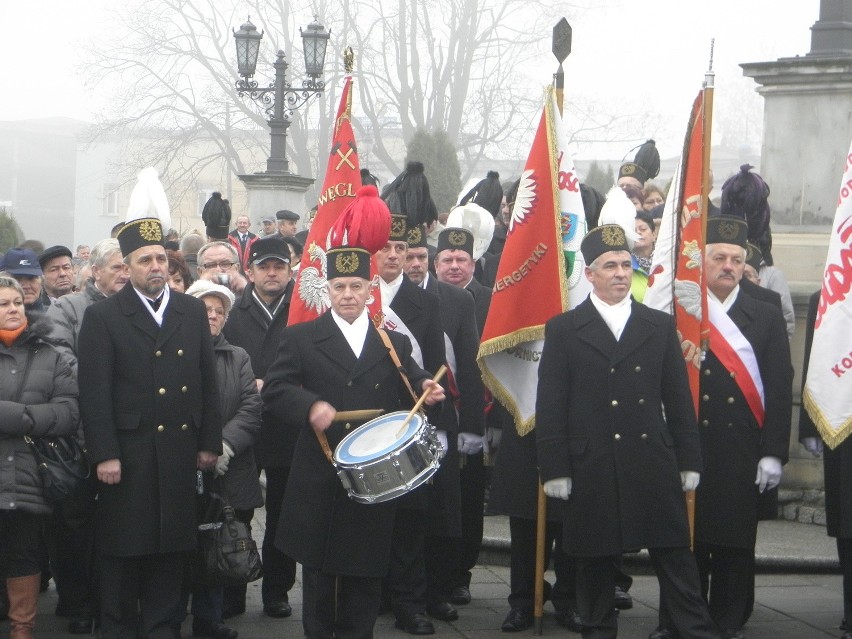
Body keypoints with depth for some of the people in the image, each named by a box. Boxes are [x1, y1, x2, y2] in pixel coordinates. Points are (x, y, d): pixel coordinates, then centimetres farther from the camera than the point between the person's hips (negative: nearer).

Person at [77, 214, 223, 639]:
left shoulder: (193, 312, 10)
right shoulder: (102, 316, -3)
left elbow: (208, 382, 11)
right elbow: (94, 393, -7)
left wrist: (210, 442, 7)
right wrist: (104, 455, -13)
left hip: (180, 452, 4)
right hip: (128, 454, -3)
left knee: (171, 547, 10)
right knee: (123, 549, 3)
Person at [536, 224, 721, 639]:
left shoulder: (660, 326, 11)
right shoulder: (563, 330, 4)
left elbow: (679, 400, 11)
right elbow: (550, 407, 1)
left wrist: (688, 461, 6)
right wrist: (554, 469, -5)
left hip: (654, 466, 1)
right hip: (591, 470, -1)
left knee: (676, 559, 3)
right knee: (595, 563, 7)